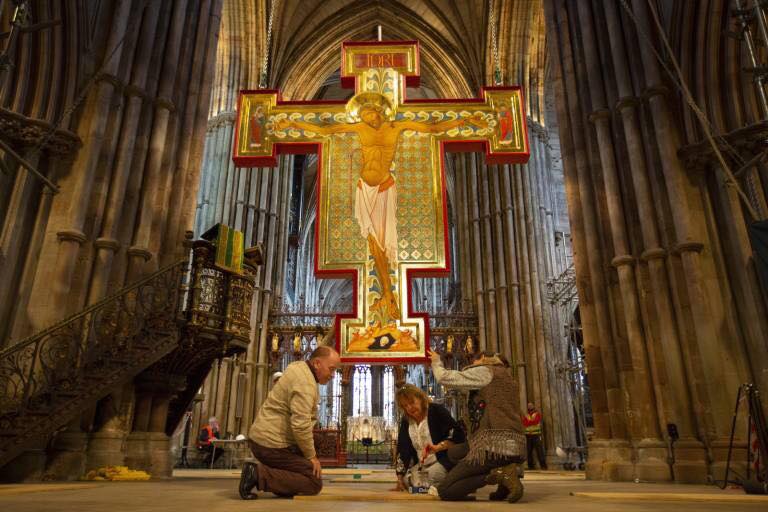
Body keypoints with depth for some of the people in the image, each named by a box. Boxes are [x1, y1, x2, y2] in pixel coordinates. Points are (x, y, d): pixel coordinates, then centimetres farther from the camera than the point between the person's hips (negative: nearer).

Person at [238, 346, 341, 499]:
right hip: (272, 444, -11)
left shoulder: (299, 367, 10)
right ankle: (258, 474, -12)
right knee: (314, 483, -8)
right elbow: (301, 425, -26)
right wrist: (311, 456, -15)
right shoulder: (305, 382, -21)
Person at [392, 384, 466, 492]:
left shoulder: (437, 411, -9)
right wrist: (399, 479, 4)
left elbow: (458, 434, -18)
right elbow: (402, 450, 10)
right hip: (420, 465, 7)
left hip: (443, 461, -7)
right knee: (407, 479, -17)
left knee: (431, 476, -33)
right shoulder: (406, 421, 9)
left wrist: (438, 447, -31)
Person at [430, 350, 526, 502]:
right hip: (514, 447, 8)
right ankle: (503, 470, 7)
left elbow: (444, 377, -1)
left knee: (444, 491, -2)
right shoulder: (509, 377, 24)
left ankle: (498, 474, -14)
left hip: (493, 446, -8)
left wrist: (436, 361, 19)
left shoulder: (484, 371, 0)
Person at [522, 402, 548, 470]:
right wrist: (532, 421, -13)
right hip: (528, 435, 3)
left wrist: (528, 421, -7)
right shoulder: (526, 415, 14)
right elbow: (524, 424, -1)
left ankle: (543, 465, -7)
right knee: (529, 451, 3)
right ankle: (530, 465, 8)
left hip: (536, 434, -3)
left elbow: (536, 421, -14)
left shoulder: (537, 414, 4)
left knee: (539, 450, -8)